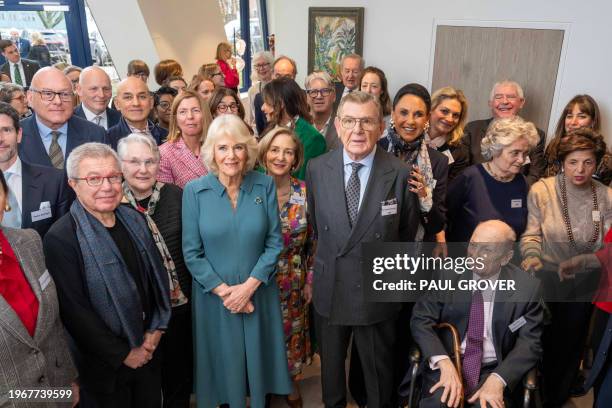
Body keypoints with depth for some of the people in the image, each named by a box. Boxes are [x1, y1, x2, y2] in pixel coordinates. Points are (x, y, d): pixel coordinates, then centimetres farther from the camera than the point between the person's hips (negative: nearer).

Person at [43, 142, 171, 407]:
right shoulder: (61, 238, -20)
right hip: (105, 367, -5)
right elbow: (74, 310, -20)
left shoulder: (134, 219, -1)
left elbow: (157, 272, 7)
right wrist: (123, 354, -13)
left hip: (148, 349, 6)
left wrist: (157, 328, -1)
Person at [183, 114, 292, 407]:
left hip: (258, 294, 1)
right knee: (223, 362, 16)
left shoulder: (265, 185, -6)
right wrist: (224, 291, -13)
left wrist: (248, 286, -13)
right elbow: (192, 252, -7)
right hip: (214, 296, -1)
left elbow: (275, 242, -6)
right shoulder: (194, 191, -9)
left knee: (258, 360, 17)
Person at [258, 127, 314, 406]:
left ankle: (291, 381, 42)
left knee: (293, 331, 17)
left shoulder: (305, 192, -9)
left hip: (293, 280, 1)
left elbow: (314, 241, -1)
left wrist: (310, 280, 0)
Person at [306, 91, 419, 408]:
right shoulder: (317, 169, -7)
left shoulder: (401, 174, -14)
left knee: (379, 368, 19)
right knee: (330, 363, 25)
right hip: (329, 289, 3)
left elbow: (407, 235, -2)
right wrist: (328, 259, 9)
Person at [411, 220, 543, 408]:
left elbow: (529, 343, -5)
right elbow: (421, 319, -6)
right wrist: (444, 363, -22)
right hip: (446, 365, 0)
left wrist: (497, 380, -21)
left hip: (493, 371, 0)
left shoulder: (527, 287, -4)